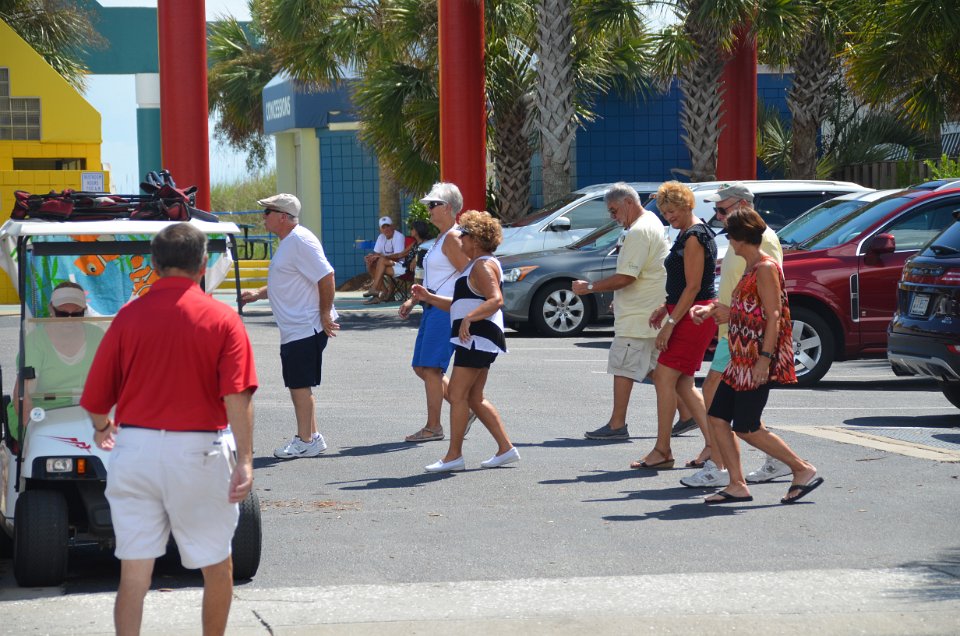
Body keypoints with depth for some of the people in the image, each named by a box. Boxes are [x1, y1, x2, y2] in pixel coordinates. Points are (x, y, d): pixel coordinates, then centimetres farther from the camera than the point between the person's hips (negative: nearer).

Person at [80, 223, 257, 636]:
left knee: (133, 571, 3)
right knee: (216, 566, 16)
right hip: (197, 449, -1)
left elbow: (96, 398, 4)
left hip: (135, 448, 2)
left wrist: (102, 429, 25)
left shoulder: (129, 316, 2)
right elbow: (237, 395, -15)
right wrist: (245, 459, -16)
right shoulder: (221, 319, -3)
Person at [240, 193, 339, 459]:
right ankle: (311, 437, 22)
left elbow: (326, 276, -22)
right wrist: (258, 293, 16)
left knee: (300, 385, -6)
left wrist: (325, 314, -19)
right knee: (297, 385, 14)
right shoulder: (287, 242, 16)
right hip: (293, 329, 11)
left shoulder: (301, 241, -17)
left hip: (306, 328, -11)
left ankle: (305, 442, 0)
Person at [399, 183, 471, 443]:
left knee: (431, 368, -9)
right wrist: (412, 300, 18)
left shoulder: (452, 238, -12)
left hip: (446, 309, -10)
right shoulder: (441, 238, 20)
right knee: (422, 368, 10)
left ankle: (433, 427, -4)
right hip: (433, 309, 10)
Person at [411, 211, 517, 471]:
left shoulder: (483, 265, -11)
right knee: (475, 398, 12)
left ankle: (454, 455, -7)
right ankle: (505, 449, 13)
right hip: (474, 340, 11)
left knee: (457, 394, -9)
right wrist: (428, 298, 19)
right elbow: (458, 305, 27)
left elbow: (496, 300, -26)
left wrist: (469, 318, -34)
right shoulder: (477, 265, 23)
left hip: (478, 339, -11)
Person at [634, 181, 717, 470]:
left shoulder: (694, 237, -15)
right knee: (682, 383, 11)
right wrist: (665, 308, 16)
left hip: (694, 316, -11)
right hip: (690, 315, 11)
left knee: (664, 378, -9)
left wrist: (670, 324, -20)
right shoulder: (688, 234, 16)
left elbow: (693, 286, -19)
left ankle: (662, 451, -5)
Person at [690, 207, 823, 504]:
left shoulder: (765, 268, -13)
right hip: (742, 359, 10)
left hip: (758, 360, -10)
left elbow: (773, 316, -19)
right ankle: (737, 486, 7)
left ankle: (804, 470, 3)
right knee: (717, 417, 5)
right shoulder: (750, 269, 17)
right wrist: (711, 311, 17)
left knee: (746, 428, -8)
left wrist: (764, 358, -24)